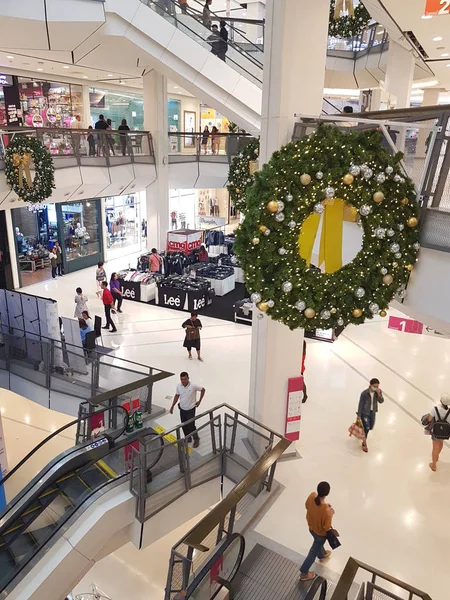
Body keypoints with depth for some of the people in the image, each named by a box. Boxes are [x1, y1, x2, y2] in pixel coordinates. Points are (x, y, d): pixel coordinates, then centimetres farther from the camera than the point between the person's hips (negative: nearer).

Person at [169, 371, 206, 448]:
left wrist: (199, 401, -4)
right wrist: (172, 406, 7)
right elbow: (177, 395, 6)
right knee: (184, 426, 15)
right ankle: (188, 438, 39)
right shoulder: (178, 386, -11)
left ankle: (196, 439, 24)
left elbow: (203, 389, -8)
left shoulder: (193, 386, -23)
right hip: (182, 409, 4)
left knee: (191, 426, -1)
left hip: (190, 409, -4)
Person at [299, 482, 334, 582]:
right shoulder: (326, 510, -42)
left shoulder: (312, 496, -26)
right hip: (320, 533, -6)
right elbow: (326, 527, -27)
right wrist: (331, 514, -17)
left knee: (318, 543, 37)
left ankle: (322, 555, 67)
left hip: (311, 527, 6)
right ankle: (304, 574, 39)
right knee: (314, 552, 20)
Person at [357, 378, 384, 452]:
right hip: (365, 413, -5)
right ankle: (364, 444, 22)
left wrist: (378, 394, -32)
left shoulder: (379, 392, -11)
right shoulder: (364, 393, -24)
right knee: (366, 428, 0)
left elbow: (381, 401, -16)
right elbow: (360, 404, -16)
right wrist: (359, 415, -12)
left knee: (371, 427, 19)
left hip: (373, 412, 5)